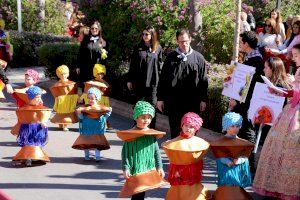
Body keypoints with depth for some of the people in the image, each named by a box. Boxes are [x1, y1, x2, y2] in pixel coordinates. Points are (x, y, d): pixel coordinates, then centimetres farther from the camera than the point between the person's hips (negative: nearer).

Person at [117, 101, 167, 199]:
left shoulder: (152, 134, 3)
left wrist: (159, 167, 9)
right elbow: (125, 152, -9)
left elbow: (156, 151, 10)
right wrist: (125, 168, -13)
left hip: (149, 169, 5)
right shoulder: (130, 134, -11)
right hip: (136, 169, -5)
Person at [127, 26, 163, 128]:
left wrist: (158, 80, -3)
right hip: (139, 82, 1)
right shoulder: (138, 48, 6)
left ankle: (151, 128, 9)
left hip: (152, 82, -1)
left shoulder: (158, 48, 4)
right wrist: (129, 80, 4)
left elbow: (159, 66, 4)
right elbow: (132, 65, 7)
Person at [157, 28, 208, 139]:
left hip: (192, 102, 0)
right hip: (174, 101, 0)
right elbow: (162, 79, 7)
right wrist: (160, 98, 4)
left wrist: (203, 100, 0)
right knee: (175, 131, 6)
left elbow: (203, 80, 4)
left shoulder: (198, 58, 4)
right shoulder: (171, 57, 5)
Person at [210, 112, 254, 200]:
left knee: (237, 190, 4)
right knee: (227, 191, -9)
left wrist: (239, 160, -18)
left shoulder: (242, 143, 5)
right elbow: (220, 157, -5)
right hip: (226, 170, -2)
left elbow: (245, 157, 2)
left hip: (239, 170, 3)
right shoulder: (220, 142, -2)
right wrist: (227, 161, -22)